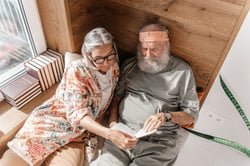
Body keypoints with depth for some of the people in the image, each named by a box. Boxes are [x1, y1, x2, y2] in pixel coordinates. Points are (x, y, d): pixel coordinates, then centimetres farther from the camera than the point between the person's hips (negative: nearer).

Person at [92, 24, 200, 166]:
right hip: (122, 131, 3)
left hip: (159, 140, -2)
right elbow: (117, 96, 17)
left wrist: (167, 116, -15)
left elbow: (192, 113, 3)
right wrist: (113, 123, 2)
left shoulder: (182, 71, 1)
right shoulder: (130, 65, 12)